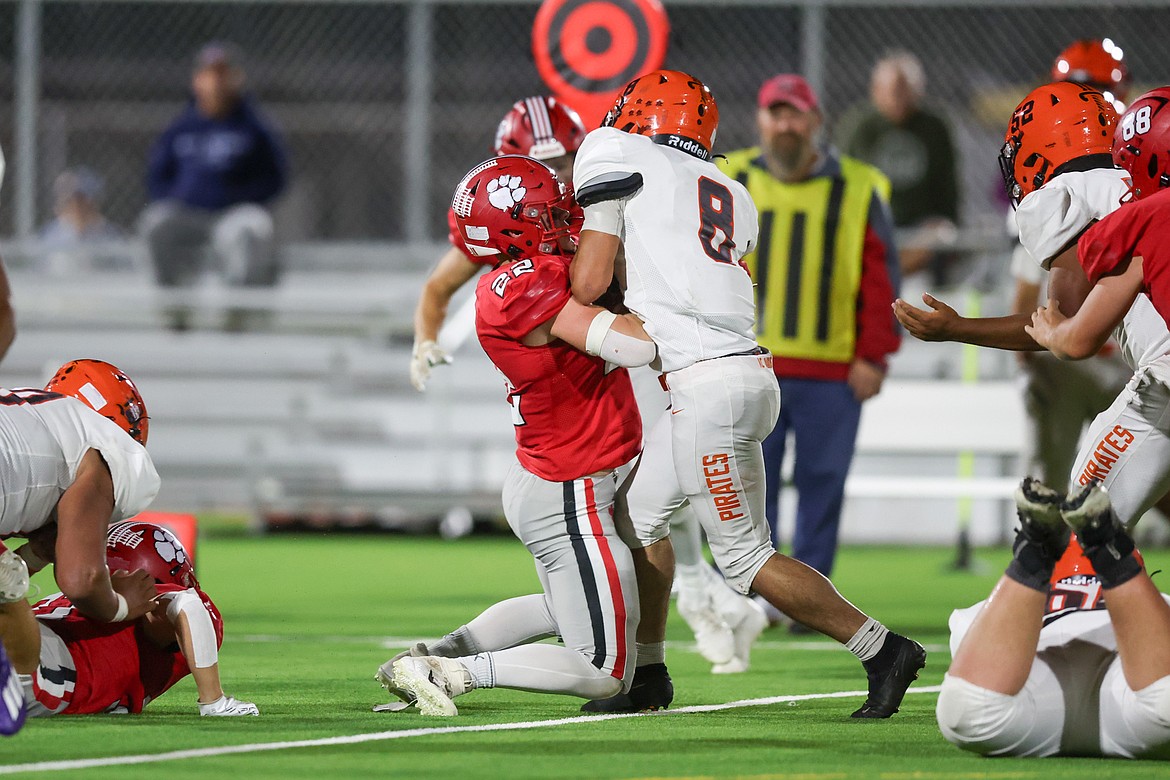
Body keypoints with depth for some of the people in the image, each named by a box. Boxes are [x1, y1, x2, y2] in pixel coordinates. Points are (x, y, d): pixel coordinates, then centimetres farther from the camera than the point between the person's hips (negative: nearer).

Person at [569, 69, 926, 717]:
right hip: (742, 369, 8)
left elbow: (588, 283, -4)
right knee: (641, 509, 21)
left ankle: (881, 650, -1)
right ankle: (647, 676, 27)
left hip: (709, 384, -8)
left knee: (744, 555, -1)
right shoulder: (731, 196, 20)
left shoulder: (616, 154, 2)